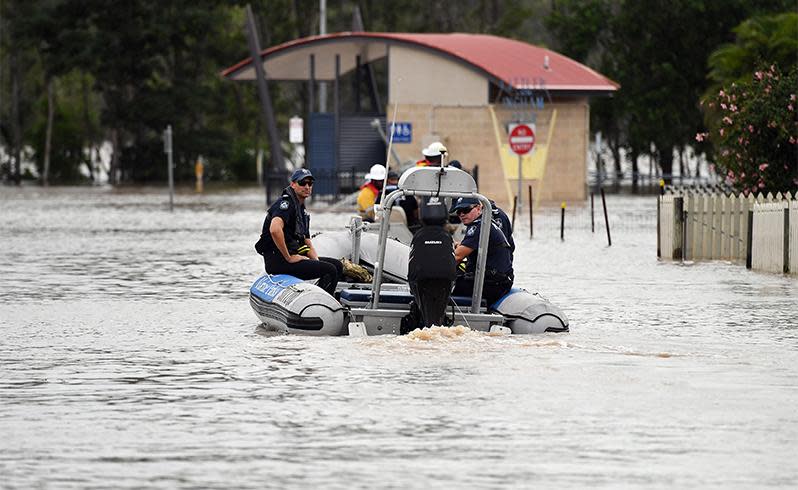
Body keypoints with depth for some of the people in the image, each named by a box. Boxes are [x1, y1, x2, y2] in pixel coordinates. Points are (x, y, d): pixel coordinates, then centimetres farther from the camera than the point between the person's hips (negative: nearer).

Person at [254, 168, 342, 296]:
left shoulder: (302, 210, 22)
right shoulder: (286, 203, -11)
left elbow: (307, 243, 24)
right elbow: (275, 230, -31)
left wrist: (317, 261, 4)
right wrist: (289, 258, -24)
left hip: (294, 255, 10)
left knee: (337, 266, 10)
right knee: (330, 270, -18)